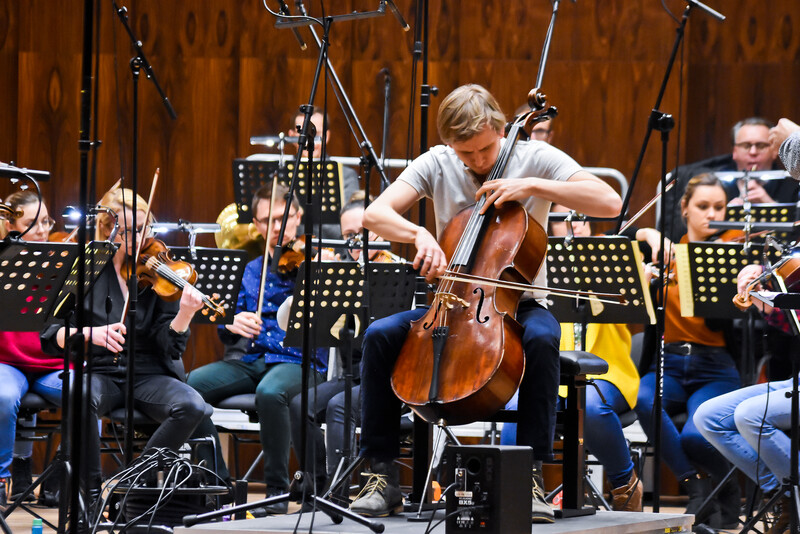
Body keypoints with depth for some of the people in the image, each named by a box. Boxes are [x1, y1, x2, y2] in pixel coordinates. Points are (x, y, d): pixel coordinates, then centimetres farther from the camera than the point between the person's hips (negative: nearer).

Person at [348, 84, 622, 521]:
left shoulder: (534, 158, -5)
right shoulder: (436, 164, 1)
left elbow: (610, 203, -15)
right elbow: (375, 214, -10)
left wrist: (533, 185, -22)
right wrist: (419, 234, -30)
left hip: (517, 303, -2)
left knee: (542, 336, -37)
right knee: (380, 334, -23)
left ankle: (533, 475, -29)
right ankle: (382, 476, -15)